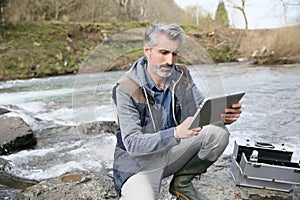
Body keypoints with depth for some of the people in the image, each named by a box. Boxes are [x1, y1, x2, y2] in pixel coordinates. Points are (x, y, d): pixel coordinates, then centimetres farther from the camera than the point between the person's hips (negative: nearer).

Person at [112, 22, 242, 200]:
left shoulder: (182, 75, -2)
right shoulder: (126, 90, -20)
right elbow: (132, 143, -25)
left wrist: (224, 116, -26)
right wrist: (176, 133, -41)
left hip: (173, 152, 5)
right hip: (139, 163, -5)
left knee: (218, 132, -16)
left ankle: (182, 183, 4)